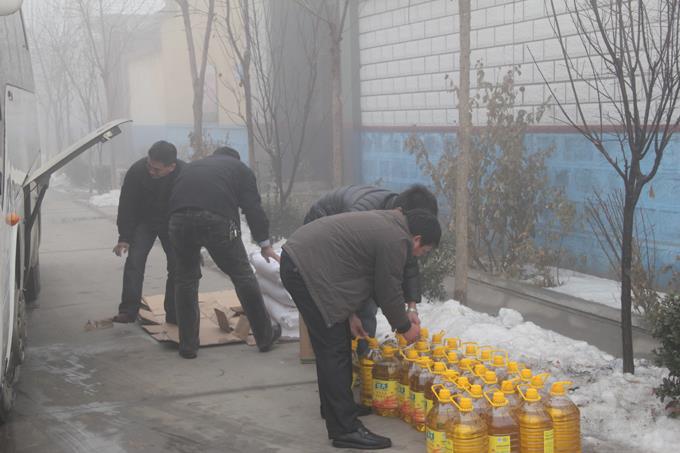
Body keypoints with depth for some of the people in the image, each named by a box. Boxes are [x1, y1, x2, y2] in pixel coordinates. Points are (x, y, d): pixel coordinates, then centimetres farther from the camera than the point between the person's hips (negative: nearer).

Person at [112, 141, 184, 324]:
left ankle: (174, 313, 4)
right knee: (134, 260, -13)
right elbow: (126, 205, -16)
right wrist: (124, 238, -16)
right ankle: (128, 310, -11)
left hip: (172, 224, 0)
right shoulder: (136, 171, -27)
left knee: (177, 264, -5)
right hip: (144, 221, 0)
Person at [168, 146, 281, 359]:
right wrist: (265, 243, 15)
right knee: (242, 275, 11)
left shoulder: (190, 167, 36)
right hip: (217, 219, -3)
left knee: (185, 278, 18)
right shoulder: (240, 168, 26)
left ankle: (187, 345, 19)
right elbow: (253, 207, 13)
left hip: (179, 220, 3)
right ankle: (265, 336, 22)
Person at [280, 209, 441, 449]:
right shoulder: (395, 241, -13)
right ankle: (345, 429, -6)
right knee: (334, 350, -8)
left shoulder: (385, 223, 18)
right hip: (306, 271, -11)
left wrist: (350, 314, 24)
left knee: (331, 345, 21)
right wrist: (405, 328, 9)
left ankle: (333, 407, 34)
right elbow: (389, 292, -7)